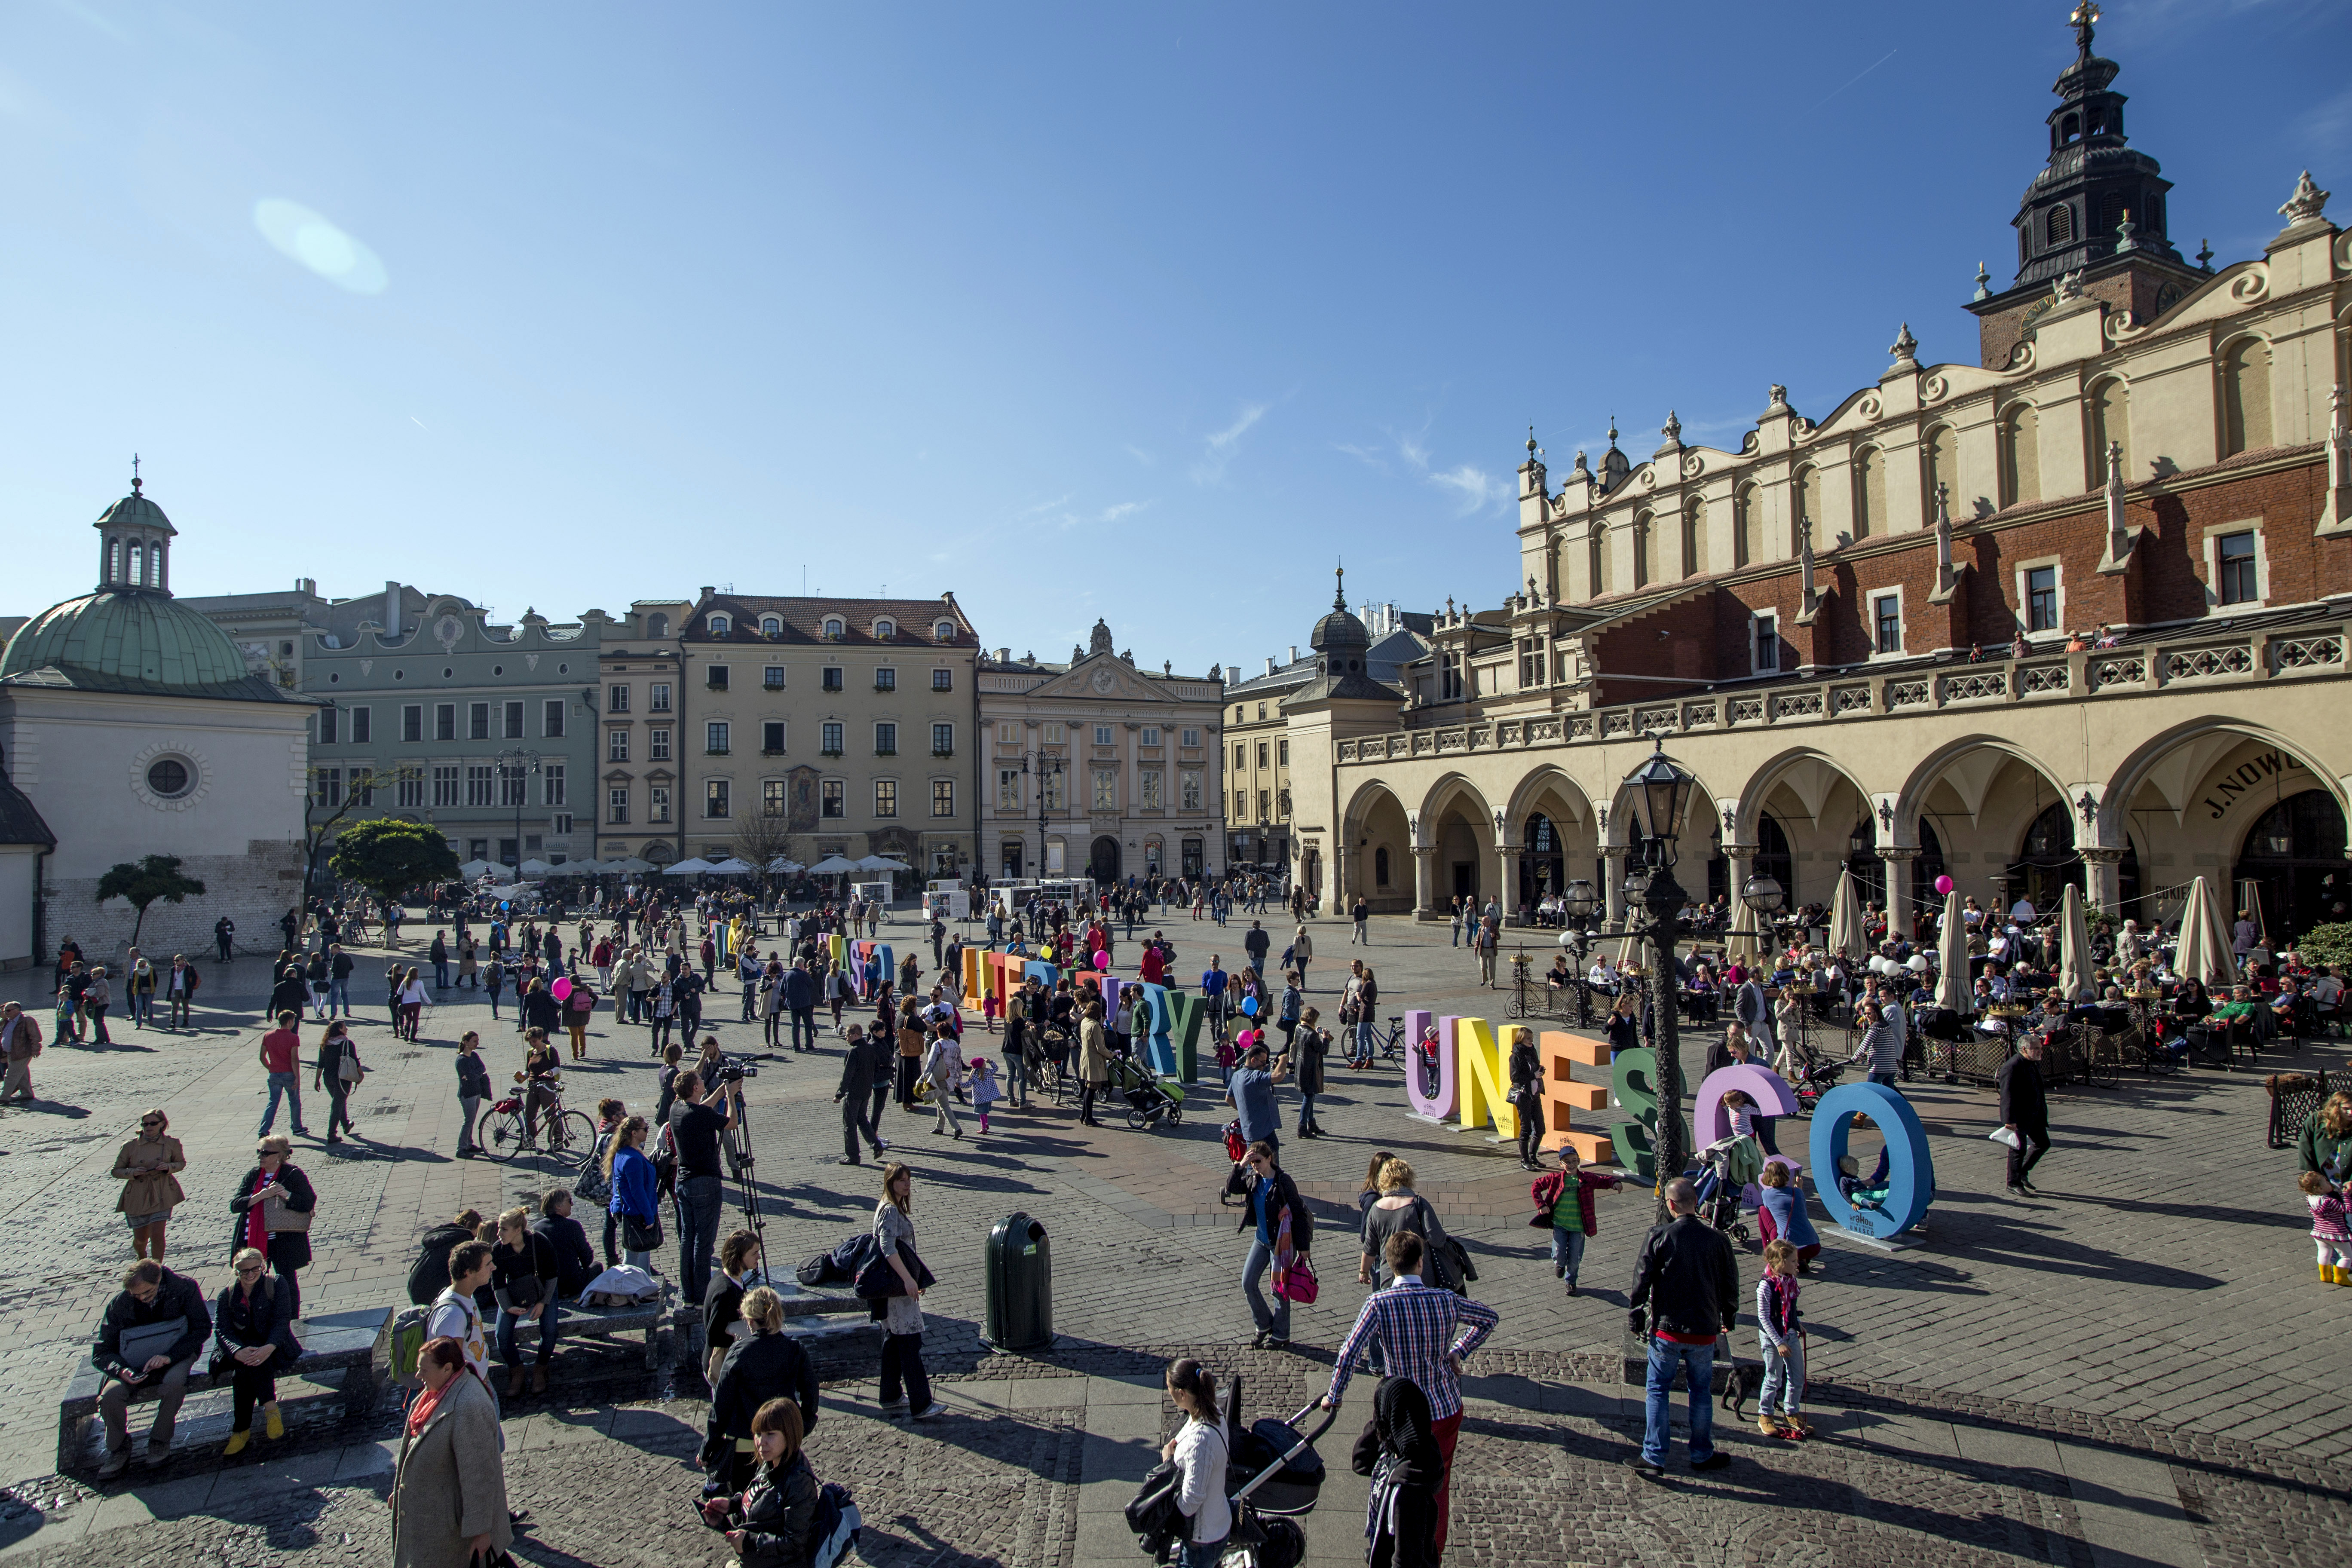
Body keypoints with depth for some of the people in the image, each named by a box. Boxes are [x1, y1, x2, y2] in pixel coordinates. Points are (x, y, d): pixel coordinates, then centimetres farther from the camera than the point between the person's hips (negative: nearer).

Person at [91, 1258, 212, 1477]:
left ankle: (160, 1441, -8)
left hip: (175, 1354, -2)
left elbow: (202, 1328, -13)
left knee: (174, 1384, -34)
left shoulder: (184, 1288, -17)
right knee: (111, 1396, -27)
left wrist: (169, 1356, -27)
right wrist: (122, 1370, -26)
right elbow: (101, 1352, -5)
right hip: (134, 1360, 2)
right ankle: (118, 1450, 2)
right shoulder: (119, 1305, -12)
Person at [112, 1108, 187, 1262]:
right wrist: (133, 1172, -18)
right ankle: (141, 1258, 49)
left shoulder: (172, 1144, -5)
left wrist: (169, 1167, -13)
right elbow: (116, 1171, 2)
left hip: (162, 1195, -1)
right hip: (137, 1196, 1)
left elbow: (181, 1163, 9)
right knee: (141, 1239, 13)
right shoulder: (130, 1146, -7)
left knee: (157, 1234, -11)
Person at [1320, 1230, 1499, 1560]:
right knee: (1438, 1488, 21)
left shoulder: (1379, 1303, -19)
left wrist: (1334, 1396, -9)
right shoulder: (1446, 1299, -9)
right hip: (1448, 1409, 3)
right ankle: (1433, 1555, 35)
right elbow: (1490, 1317, 8)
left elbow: (1347, 1355, -23)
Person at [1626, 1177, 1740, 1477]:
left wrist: (1634, 1317, 7)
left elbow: (1642, 1280, -7)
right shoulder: (1718, 1239, -6)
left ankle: (1653, 1458, 11)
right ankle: (1702, 1455, 29)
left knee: (1657, 1391, 10)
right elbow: (1731, 1285, 5)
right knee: (1702, 1392, 18)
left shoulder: (1658, 1236, -12)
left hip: (1666, 1329, -2)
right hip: (1704, 1331, 2)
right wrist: (1728, 1318, 23)